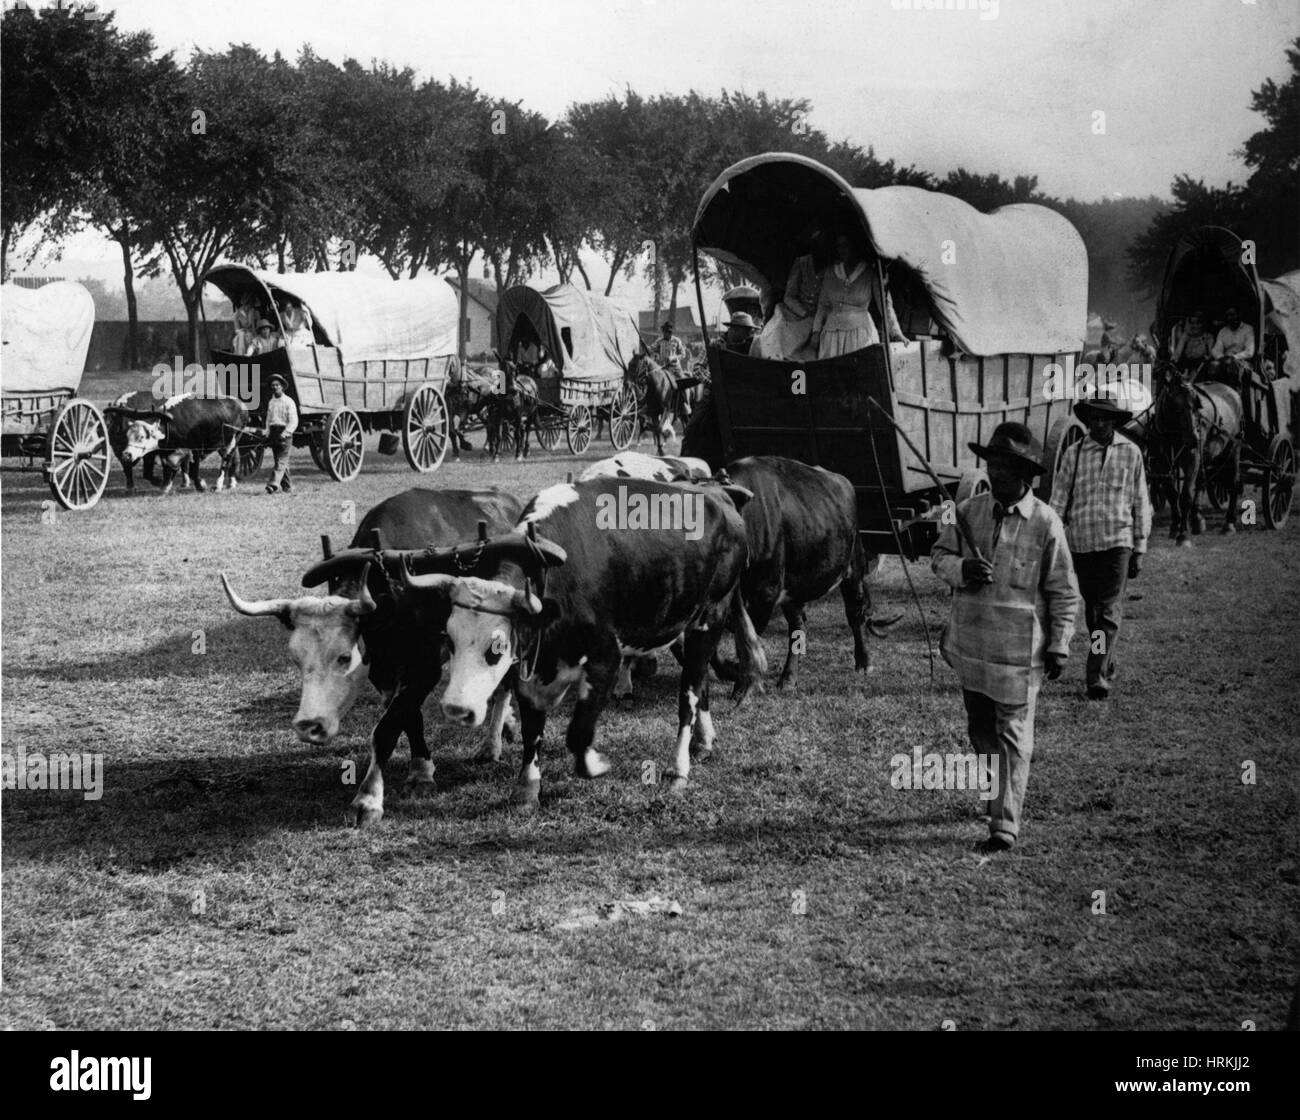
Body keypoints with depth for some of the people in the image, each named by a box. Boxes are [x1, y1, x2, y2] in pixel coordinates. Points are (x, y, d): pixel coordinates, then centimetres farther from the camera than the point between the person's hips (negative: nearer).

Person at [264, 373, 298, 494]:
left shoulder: (288, 402, -4)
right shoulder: (271, 402, 15)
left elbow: (293, 422, -10)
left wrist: (285, 434, -20)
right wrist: (268, 435, 9)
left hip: (285, 433, -7)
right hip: (273, 433, 7)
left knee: (281, 461, -13)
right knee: (279, 461, 8)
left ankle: (274, 484, -23)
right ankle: (287, 486, 16)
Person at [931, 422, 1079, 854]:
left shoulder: (1045, 523, -8)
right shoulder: (969, 511, 2)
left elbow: (1063, 592, -3)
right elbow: (939, 555, 10)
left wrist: (1059, 645, -4)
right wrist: (961, 569, -13)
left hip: (1019, 649, -4)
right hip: (971, 644, 5)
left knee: (1012, 736, -2)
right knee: (980, 729, 18)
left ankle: (1005, 825, 1)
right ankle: (999, 795, 40)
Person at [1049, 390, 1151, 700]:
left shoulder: (1130, 453, 3)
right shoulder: (1073, 455, 3)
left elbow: (1140, 503, 8)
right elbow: (1058, 502, 3)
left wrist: (1139, 549, 6)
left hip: (1117, 542, -2)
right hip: (1081, 543, 2)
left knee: (1110, 611, -11)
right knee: (1092, 611, 11)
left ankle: (1097, 677, -16)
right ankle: (1107, 667, 27)